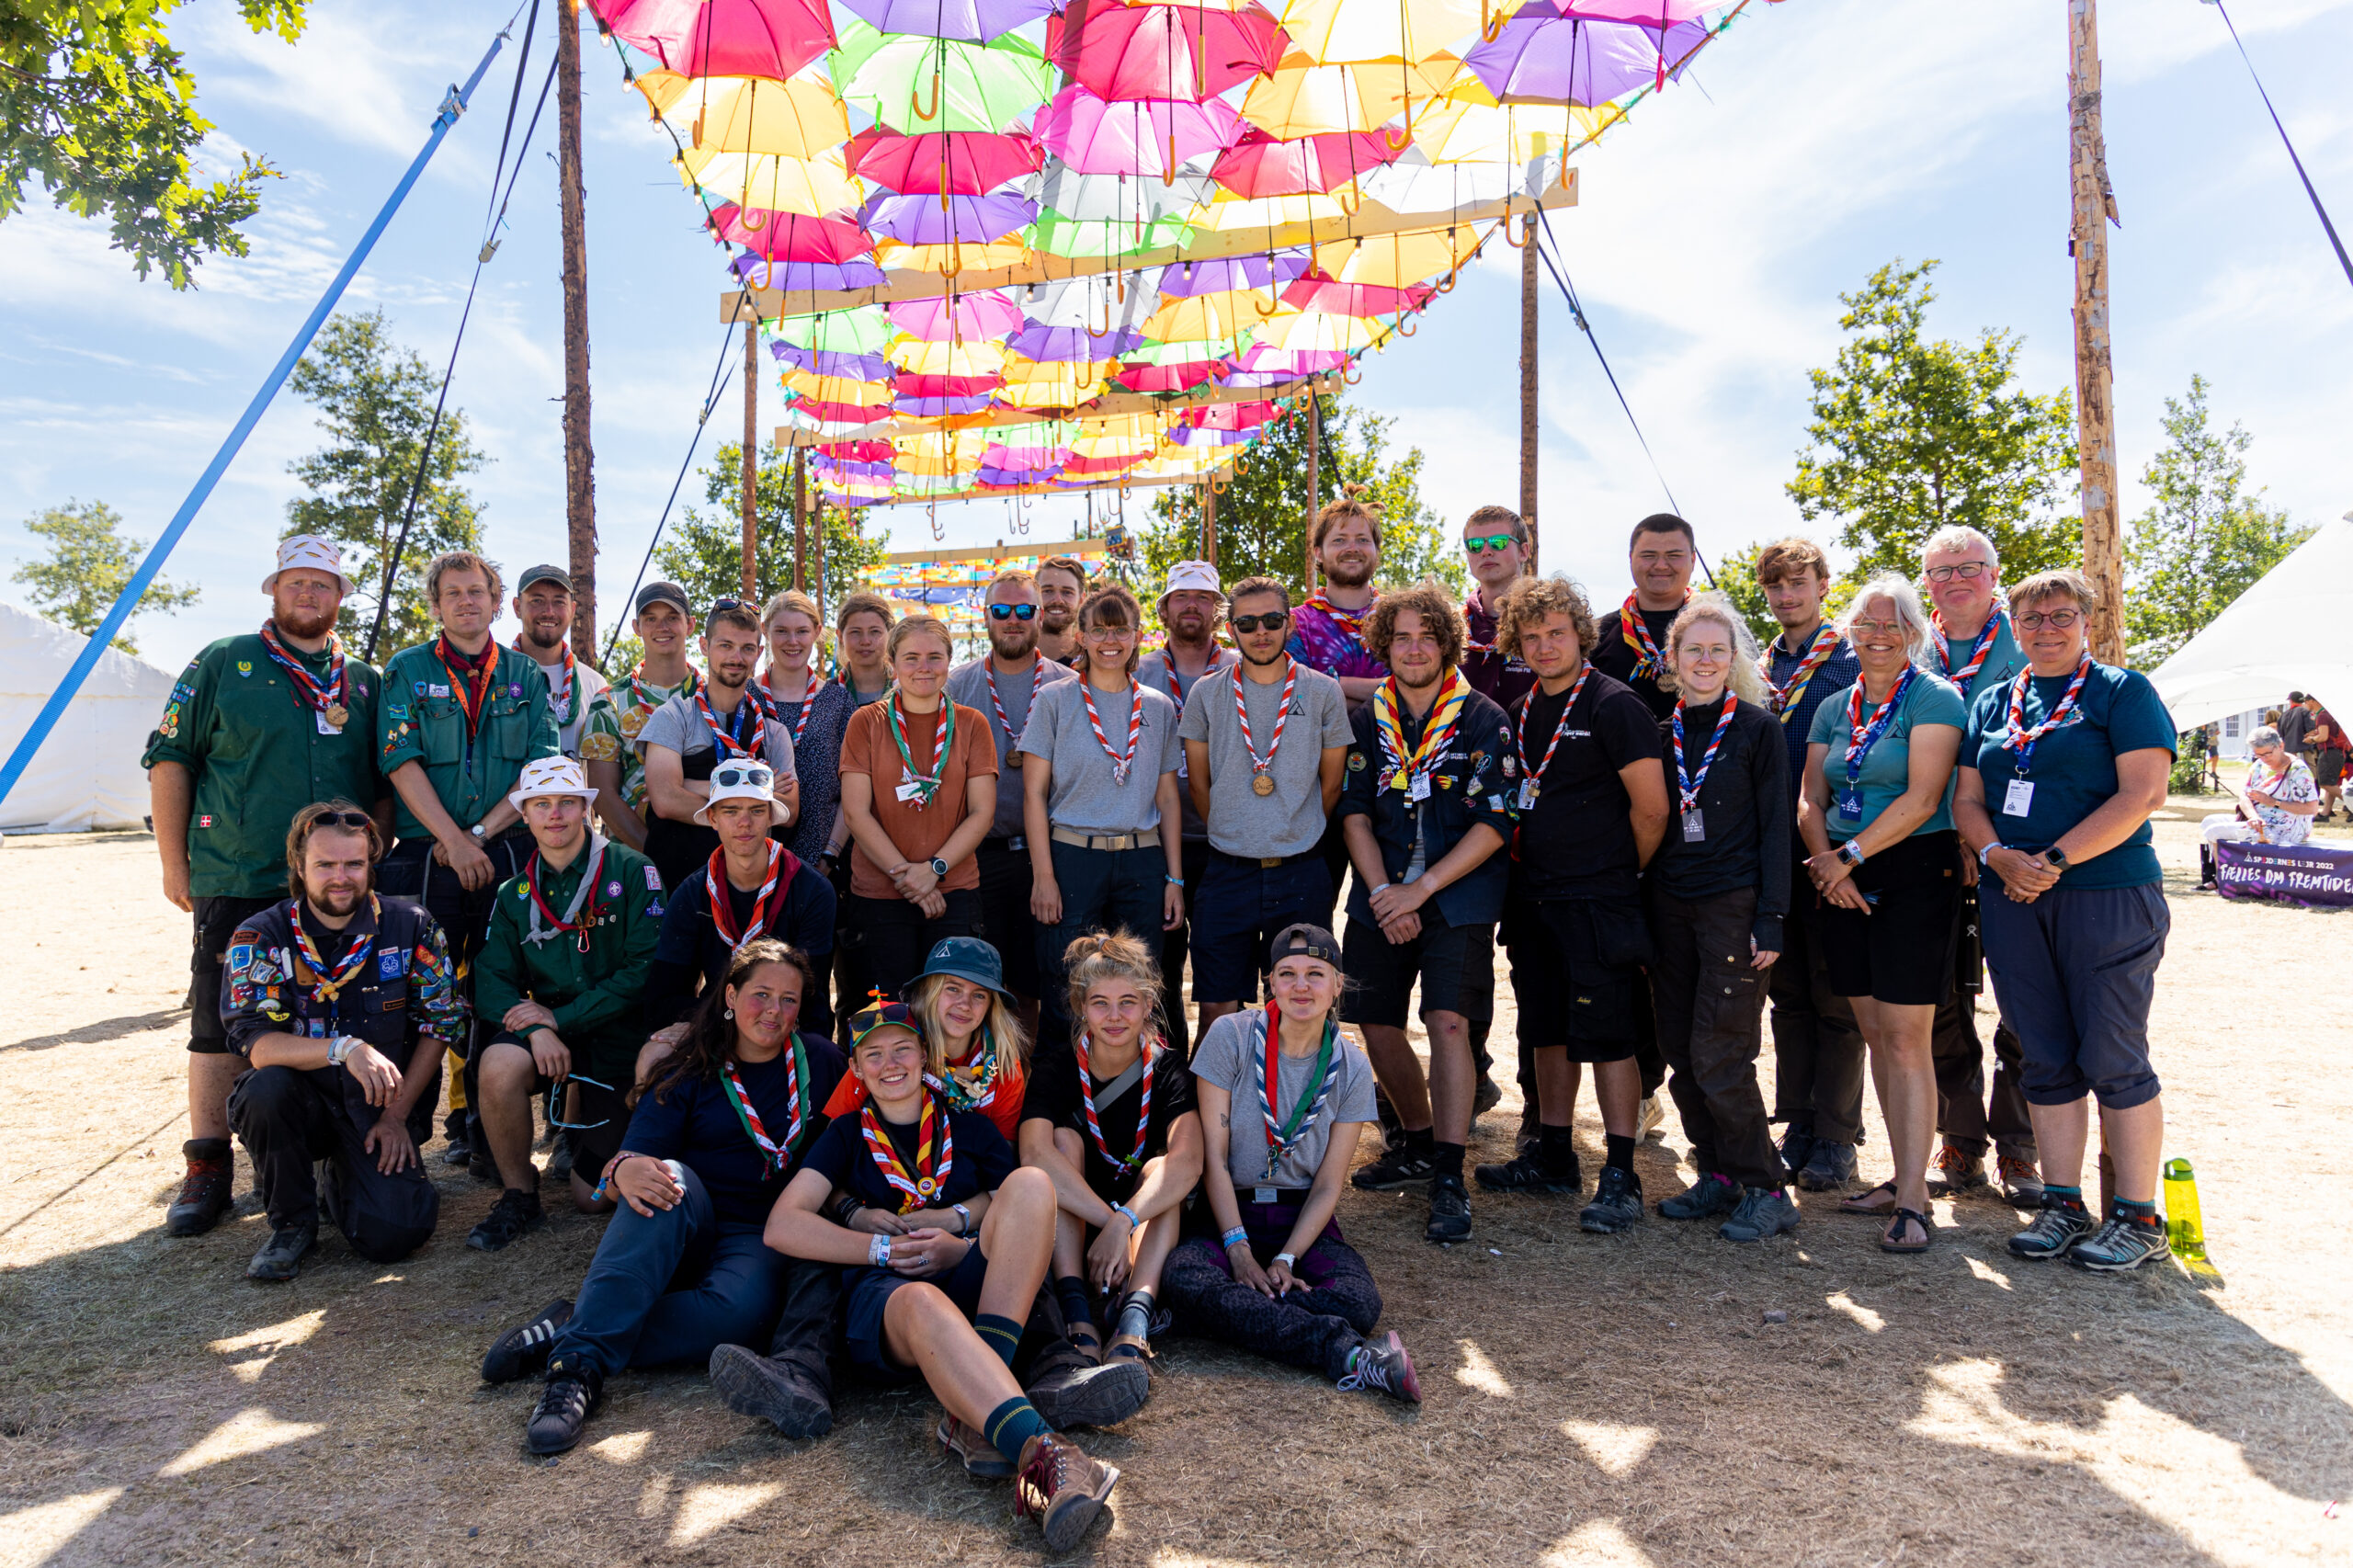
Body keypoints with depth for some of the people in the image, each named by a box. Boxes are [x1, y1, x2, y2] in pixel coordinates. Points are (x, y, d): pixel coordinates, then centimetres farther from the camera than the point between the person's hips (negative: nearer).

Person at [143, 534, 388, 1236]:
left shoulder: (364, 683, 12)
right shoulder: (223, 665, 4)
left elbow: (385, 781, 17)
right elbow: (169, 759, 3)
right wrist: (174, 863, -1)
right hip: (236, 883, -2)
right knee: (221, 1022, 0)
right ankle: (208, 1169, 9)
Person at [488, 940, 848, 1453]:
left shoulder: (821, 1061, 10)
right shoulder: (690, 1074, 6)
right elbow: (624, 1165, -4)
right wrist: (623, 1171, -29)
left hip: (761, 1238, 0)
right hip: (676, 1229, 0)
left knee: (741, 1307, -37)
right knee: (670, 1178, -36)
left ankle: (565, 1336, -29)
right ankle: (581, 1368, -42)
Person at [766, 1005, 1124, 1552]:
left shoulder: (970, 1128, 23)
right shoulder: (847, 1135, 21)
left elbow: (1028, 1217, 16)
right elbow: (783, 1227, 8)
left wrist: (964, 1245, -5)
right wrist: (883, 1248, -5)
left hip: (974, 1291, 2)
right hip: (880, 1297, -2)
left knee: (1031, 1181, -27)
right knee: (922, 1302, -40)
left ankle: (975, 1414, -37)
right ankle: (1042, 1453, -62)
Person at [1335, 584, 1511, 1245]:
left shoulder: (1483, 720, -4)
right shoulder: (1368, 721, 8)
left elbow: (1494, 823, -9)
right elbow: (1355, 815, 5)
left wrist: (1421, 889, -15)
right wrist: (1383, 893, -9)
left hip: (1459, 898, -4)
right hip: (1382, 898, 4)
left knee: (1448, 1023, -15)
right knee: (1378, 1026, 7)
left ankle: (1448, 1180, -7)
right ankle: (1419, 1146, 28)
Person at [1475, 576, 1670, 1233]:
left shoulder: (1614, 705, -10)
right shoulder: (1520, 712, 12)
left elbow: (1651, 809, -10)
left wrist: (1622, 877, 0)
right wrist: (1525, 866, 13)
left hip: (1598, 902, -7)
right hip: (1533, 900, 7)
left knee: (1607, 1036, -3)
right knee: (1549, 1031, 14)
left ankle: (1620, 1178, 5)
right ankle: (1554, 1157, 26)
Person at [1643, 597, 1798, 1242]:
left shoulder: (1757, 728, -1)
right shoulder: (1661, 730, 10)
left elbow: (1777, 825, -3)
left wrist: (1771, 919, -10)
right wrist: (1641, 910, 8)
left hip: (1735, 905, -5)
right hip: (1669, 907, 5)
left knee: (1718, 1056, -8)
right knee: (1680, 1051, 6)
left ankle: (1766, 1190, 6)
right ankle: (1718, 1177, 20)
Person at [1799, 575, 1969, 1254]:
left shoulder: (1933, 699, -4)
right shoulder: (1834, 708, 14)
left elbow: (1922, 798, -13)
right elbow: (1811, 800, 11)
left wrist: (1850, 854, -13)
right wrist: (1823, 858, -7)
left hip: (1915, 874, -6)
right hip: (1846, 885, 6)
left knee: (1905, 1039, -7)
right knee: (1875, 1034, 9)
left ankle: (1912, 1200, -2)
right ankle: (1902, 1177, 19)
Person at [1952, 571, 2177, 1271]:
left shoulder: (2123, 692, 0)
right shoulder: (1992, 703, 15)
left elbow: (2143, 793, -11)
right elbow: (1967, 800, 12)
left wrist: (2054, 860, -16)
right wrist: (2001, 857, -7)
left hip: (2108, 897, -4)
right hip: (2014, 902, 5)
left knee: (2112, 1057, -2)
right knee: (2046, 1059, 8)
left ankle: (2139, 1217, 10)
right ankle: (2063, 1206, 17)